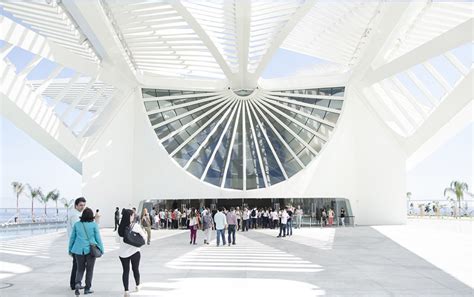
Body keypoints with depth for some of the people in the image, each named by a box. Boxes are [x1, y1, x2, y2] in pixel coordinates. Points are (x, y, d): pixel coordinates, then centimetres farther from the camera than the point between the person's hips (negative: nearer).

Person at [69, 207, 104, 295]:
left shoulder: (77, 224, 1)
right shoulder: (94, 225, -6)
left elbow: (72, 238, 7)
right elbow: (98, 238, -4)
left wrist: (70, 250, 18)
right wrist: (101, 249, 6)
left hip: (79, 250, 2)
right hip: (90, 250, -2)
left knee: (80, 269, 15)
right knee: (89, 270, 11)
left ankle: (77, 283, -9)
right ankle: (87, 289, 14)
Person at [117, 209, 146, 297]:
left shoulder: (120, 227, -5)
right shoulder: (135, 226, -14)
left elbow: (117, 239, 5)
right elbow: (143, 236, -7)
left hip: (123, 252, 2)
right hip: (134, 251, -2)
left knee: (125, 270, 9)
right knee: (136, 269, 17)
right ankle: (137, 285, 35)